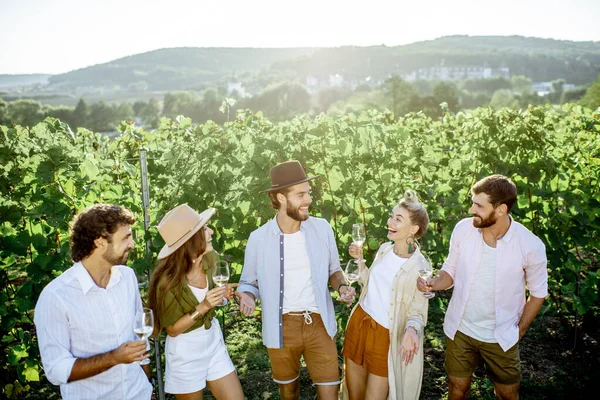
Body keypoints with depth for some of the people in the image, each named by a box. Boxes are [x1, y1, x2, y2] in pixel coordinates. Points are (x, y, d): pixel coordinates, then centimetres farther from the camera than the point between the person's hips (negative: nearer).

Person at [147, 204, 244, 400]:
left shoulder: (210, 258, -10)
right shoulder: (168, 281, -26)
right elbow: (172, 329, -17)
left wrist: (223, 292, -11)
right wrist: (202, 307, -30)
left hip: (214, 341, 5)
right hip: (185, 352, -5)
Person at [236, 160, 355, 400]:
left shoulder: (322, 228, -5)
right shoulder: (259, 238, -9)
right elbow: (249, 281, 3)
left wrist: (341, 286, -12)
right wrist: (247, 296, -19)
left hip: (319, 324, 0)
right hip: (281, 327, 0)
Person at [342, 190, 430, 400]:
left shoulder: (419, 266, -18)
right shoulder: (384, 249, 1)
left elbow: (417, 311, -12)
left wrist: (411, 330, -32)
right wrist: (359, 259, 3)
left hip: (385, 335, -6)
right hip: (358, 322, 6)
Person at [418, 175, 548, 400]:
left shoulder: (531, 246, -19)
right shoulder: (463, 229, -14)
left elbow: (538, 293, -3)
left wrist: (519, 330, -2)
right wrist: (433, 284, -21)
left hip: (501, 337, -1)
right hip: (459, 330, 1)